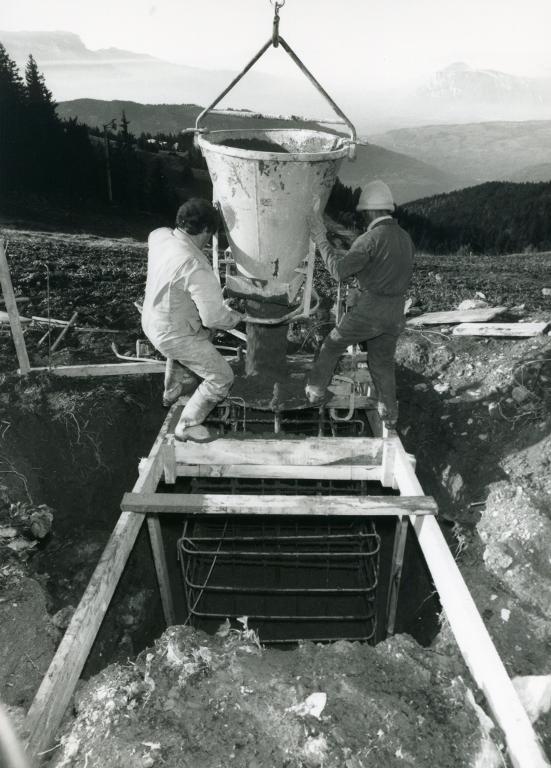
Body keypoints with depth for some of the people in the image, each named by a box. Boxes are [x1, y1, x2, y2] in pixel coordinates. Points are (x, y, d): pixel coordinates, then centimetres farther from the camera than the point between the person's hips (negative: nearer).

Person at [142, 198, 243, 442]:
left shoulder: (159, 236, -10)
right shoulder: (196, 267, -34)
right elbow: (214, 318, -31)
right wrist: (236, 317, -9)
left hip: (151, 320, 8)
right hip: (174, 335, -8)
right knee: (222, 378, 6)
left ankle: (171, 391, 61)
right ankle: (187, 425, 21)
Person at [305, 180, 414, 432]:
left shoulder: (370, 239, -15)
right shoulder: (405, 238, 10)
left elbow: (338, 271, -19)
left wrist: (321, 240, -10)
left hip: (369, 310, -7)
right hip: (396, 314, 7)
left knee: (332, 345, 16)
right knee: (383, 363, 19)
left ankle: (316, 390, 27)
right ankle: (389, 416, 24)